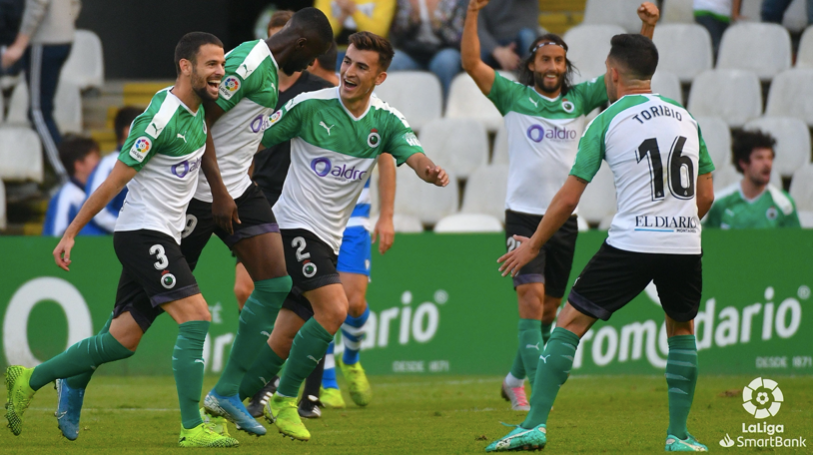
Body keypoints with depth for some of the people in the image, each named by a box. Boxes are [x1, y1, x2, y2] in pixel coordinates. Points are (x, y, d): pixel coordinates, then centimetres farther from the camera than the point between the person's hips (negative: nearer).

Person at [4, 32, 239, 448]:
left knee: (122, 340, 8)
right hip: (144, 234, -9)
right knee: (196, 317, -18)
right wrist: (70, 234, -8)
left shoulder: (197, 107, 8)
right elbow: (114, 182, -13)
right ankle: (192, 429, -18)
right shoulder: (162, 117, -18)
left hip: (160, 238, 9)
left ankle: (28, 381, 20)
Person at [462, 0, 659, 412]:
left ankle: (515, 378, 30)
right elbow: (471, 63, -9)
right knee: (531, 296, -17)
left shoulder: (580, 99, 8)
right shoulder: (513, 97, 1)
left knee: (549, 307, 11)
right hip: (523, 215, -4)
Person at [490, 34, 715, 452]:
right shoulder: (685, 117, 14)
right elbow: (706, 196, 16)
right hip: (685, 245, 4)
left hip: (631, 244, -4)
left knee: (570, 323, 5)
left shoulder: (608, 121, 1)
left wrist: (533, 246, 13)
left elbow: (568, 198, 2)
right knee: (681, 329, 25)